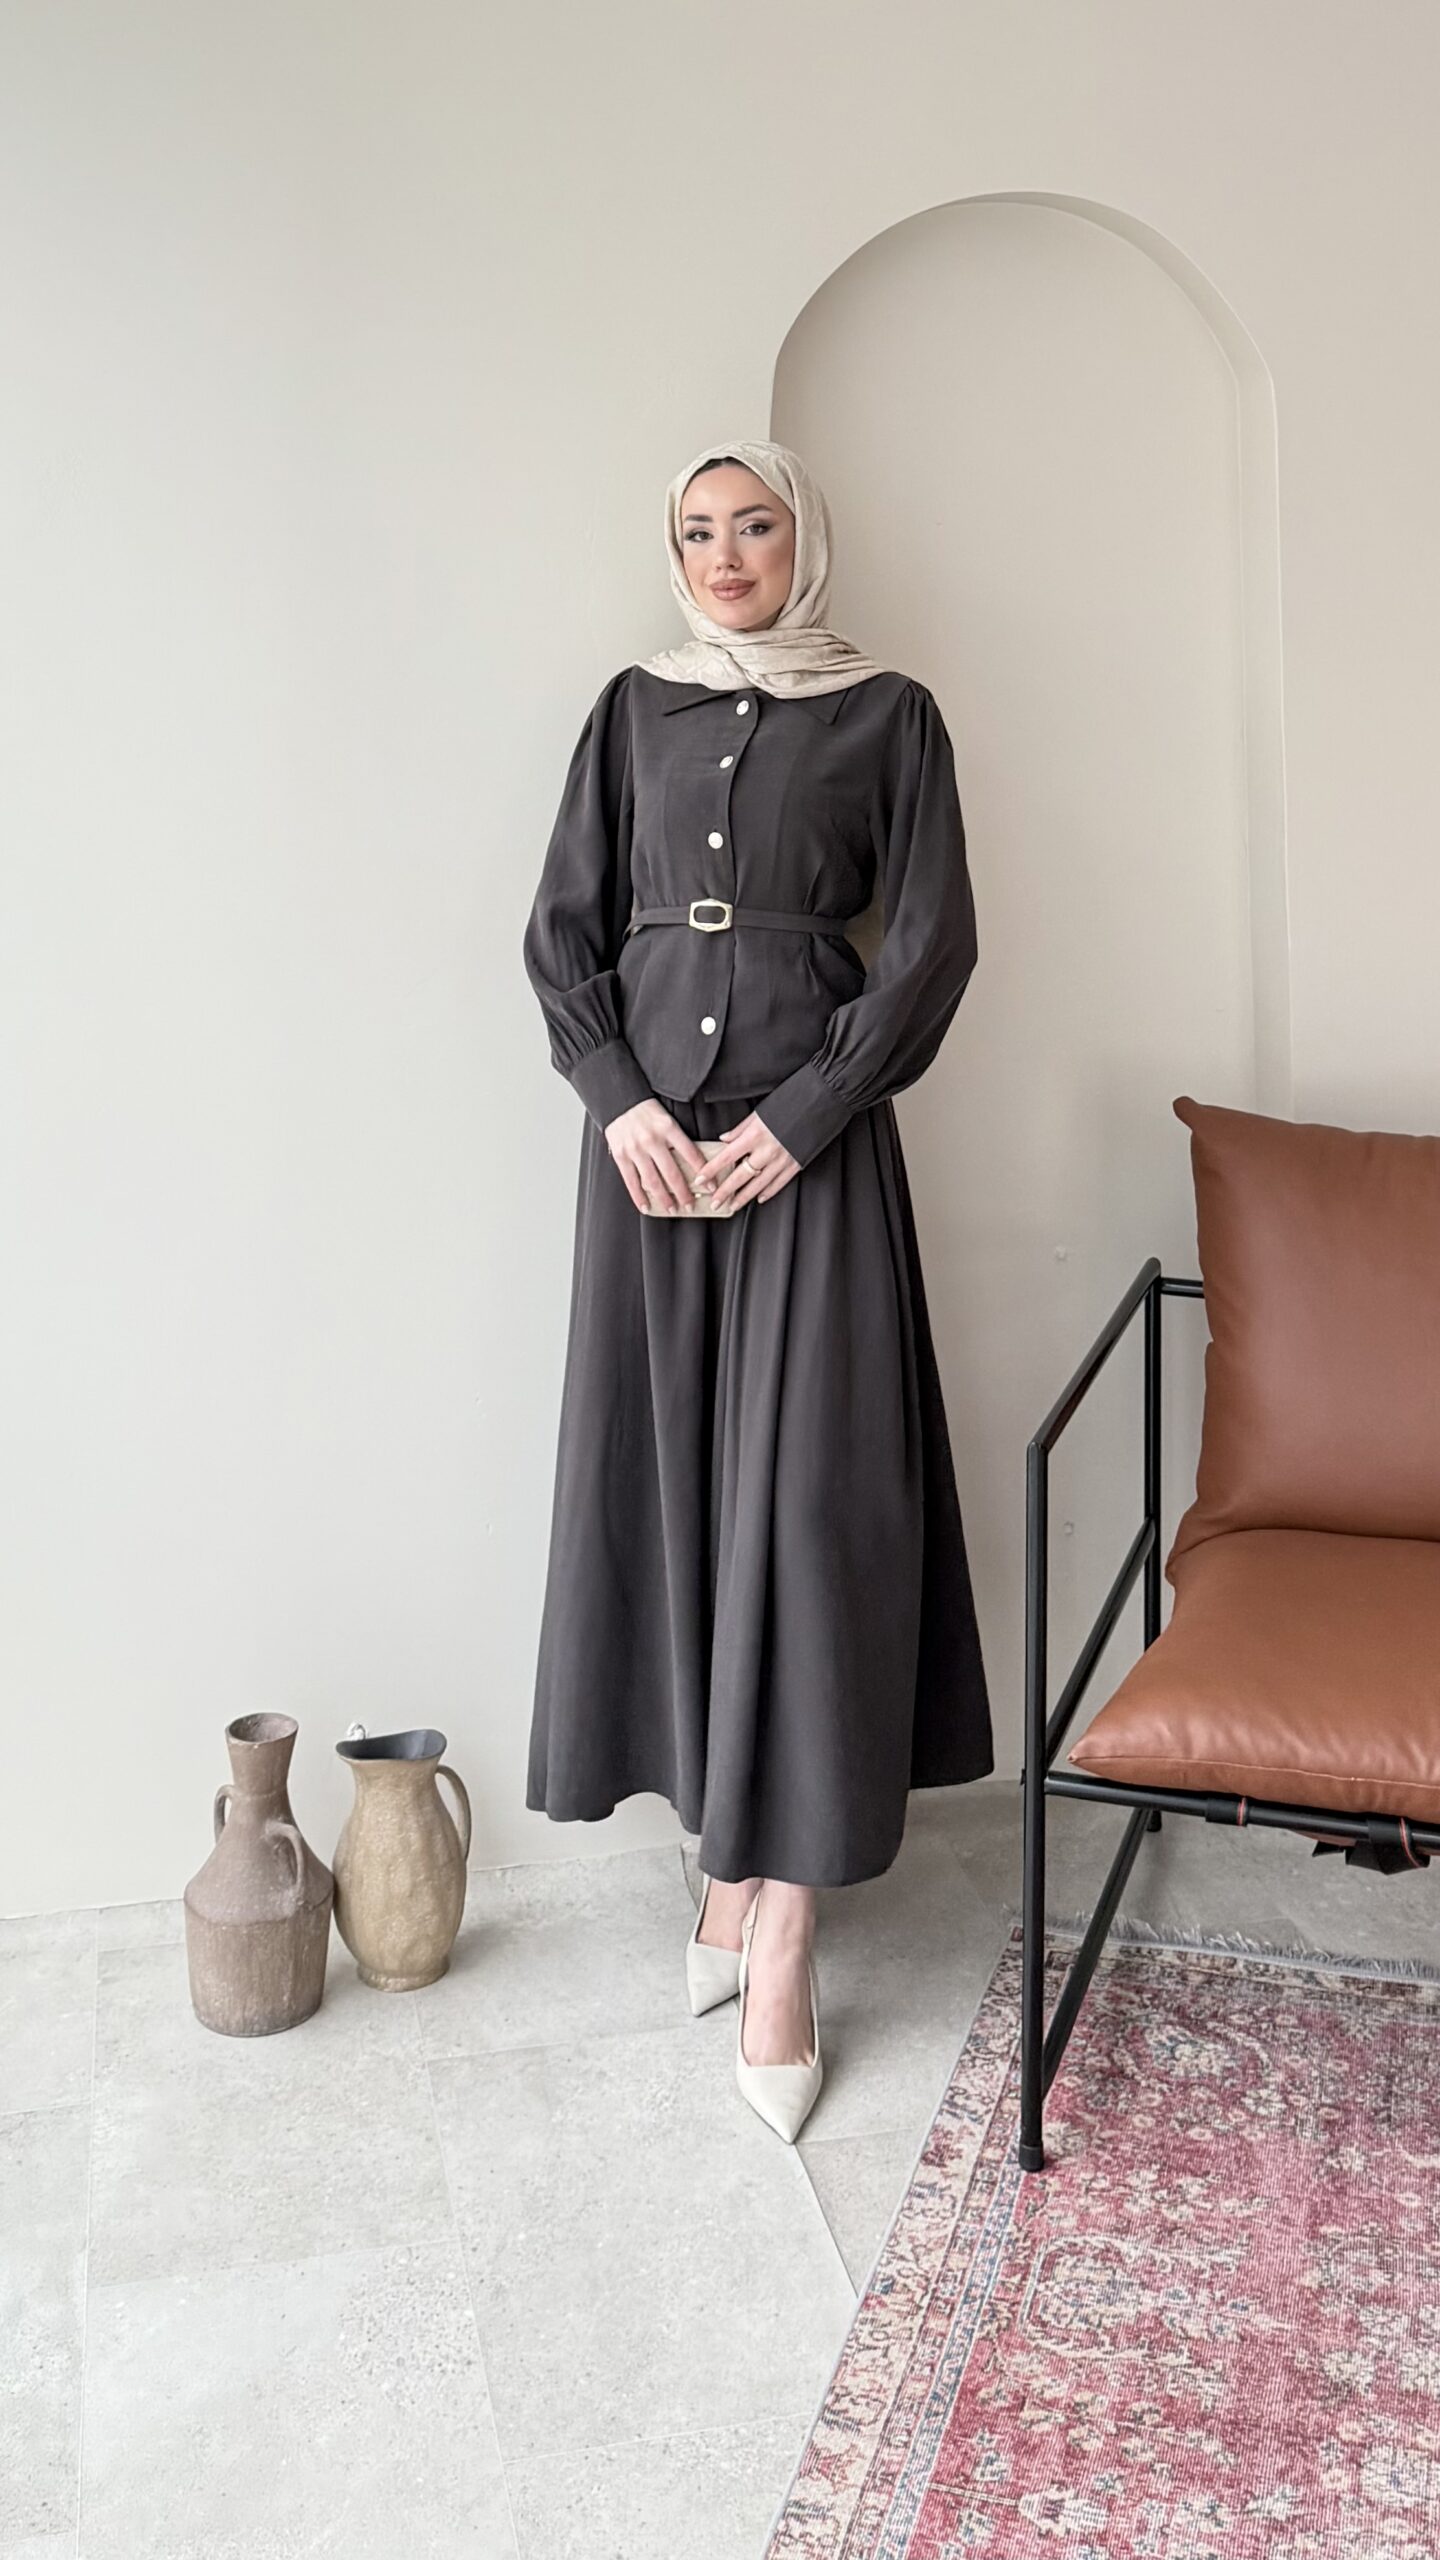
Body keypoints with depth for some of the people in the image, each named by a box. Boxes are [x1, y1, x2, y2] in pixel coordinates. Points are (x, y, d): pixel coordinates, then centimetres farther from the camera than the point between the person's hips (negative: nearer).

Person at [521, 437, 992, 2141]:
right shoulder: (634, 711, 14)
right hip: (649, 1134, 4)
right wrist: (619, 1101, -8)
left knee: (802, 1502, -6)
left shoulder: (887, 715, 4)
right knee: (666, 1481, 4)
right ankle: (728, 1857, 20)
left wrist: (796, 1122, -13)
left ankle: (780, 1945, 0)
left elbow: (931, 945, -3)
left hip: (809, 1147, -3)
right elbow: (562, 929, 8)